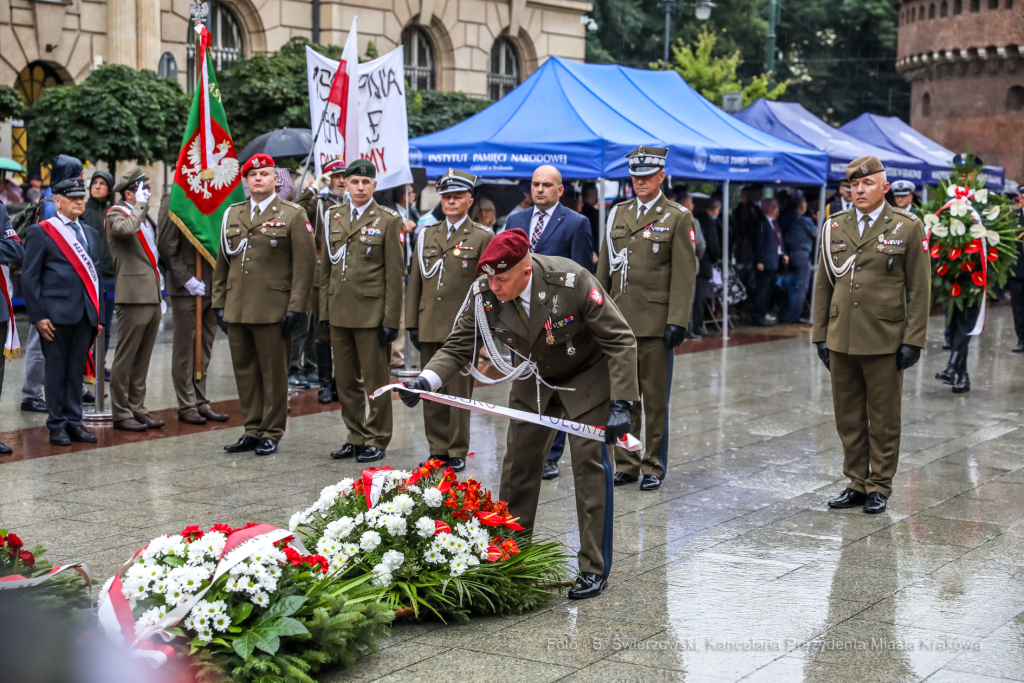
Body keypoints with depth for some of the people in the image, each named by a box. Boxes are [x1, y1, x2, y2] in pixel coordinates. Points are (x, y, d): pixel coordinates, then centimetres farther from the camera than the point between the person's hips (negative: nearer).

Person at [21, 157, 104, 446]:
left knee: (77, 370, 9)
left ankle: (74, 421, 15)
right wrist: (38, 316, -11)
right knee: (56, 370, 0)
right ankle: (57, 425, 8)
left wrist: (98, 314, 13)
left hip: (85, 314, 5)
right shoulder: (40, 232, -1)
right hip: (56, 314, -5)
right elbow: (29, 277, -5)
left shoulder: (90, 234, 17)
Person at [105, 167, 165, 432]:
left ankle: (137, 409, 17)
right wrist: (141, 205, -16)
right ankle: (121, 413, 1)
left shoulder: (145, 218, 22)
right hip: (134, 298, -8)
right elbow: (126, 229, -30)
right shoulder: (116, 214, -4)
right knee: (126, 359, -3)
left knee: (142, 360, 11)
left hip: (152, 298, 8)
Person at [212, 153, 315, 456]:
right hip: (236, 309, 5)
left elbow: (305, 264, -5)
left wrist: (295, 307, -11)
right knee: (244, 371, 8)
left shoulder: (293, 215, 0)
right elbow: (222, 262, 17)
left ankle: (272, 433, 10)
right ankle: (252, 430, 17)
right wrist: (219, 303, 11)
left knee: (274, 373, 1)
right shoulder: (232, 215, 15)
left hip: (273, 311, -5)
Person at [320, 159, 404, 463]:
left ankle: (377, 440, 11)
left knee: (376, 380, 1)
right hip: (339, 311, 5)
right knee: (345, 380, 9)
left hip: (371, 312, -5)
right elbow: (326, 267, 15)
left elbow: (395, 273, -5)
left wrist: (391, 319, -9)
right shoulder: (334, 216, 12)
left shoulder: (388, 220, -2)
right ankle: (356, 436, 20)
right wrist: (324, 310, 9)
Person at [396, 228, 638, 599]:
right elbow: (459, 346, -12)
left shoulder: (572, 282, -34)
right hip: (535, 379, 5)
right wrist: (426, 380, -32)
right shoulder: (484, 293, -23)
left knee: (589, 463, -10)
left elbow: (620, 341, -26)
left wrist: (620, 403, -34)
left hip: (587, 376, -4)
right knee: (518, 462, 7)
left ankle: (594, 568, -1)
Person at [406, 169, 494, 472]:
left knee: (460, 392, -1)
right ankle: (437, 449, 17)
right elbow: (415, 281, 15)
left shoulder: (483, 237, 1)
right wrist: (413, 323, 10)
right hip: (429, 328, 4)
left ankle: (458, 452, 9)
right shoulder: (426, 236, 14)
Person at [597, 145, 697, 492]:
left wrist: (677, 320, -12)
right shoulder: (618, 214, 13)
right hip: (619, 320, 4)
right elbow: (604, 268, 15)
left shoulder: (678, 217, -1)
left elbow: (685, 274, -5)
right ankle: (626, 464, 16)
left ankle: (654, 467, 12)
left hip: (655, 321, -4)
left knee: (655, 398, 3)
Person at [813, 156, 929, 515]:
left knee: (883, 420, 4)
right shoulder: (834, 226, 9)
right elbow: (823, 284, 12)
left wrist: (913, 340, -8)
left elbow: (919, 289, -3)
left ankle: (879, 488, 15)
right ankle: (856, 484, 21)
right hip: (841, 340, 4)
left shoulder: (908, 228, -2)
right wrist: (820, 334, 8)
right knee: (848, 418, 9)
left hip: (884, 341, -4)